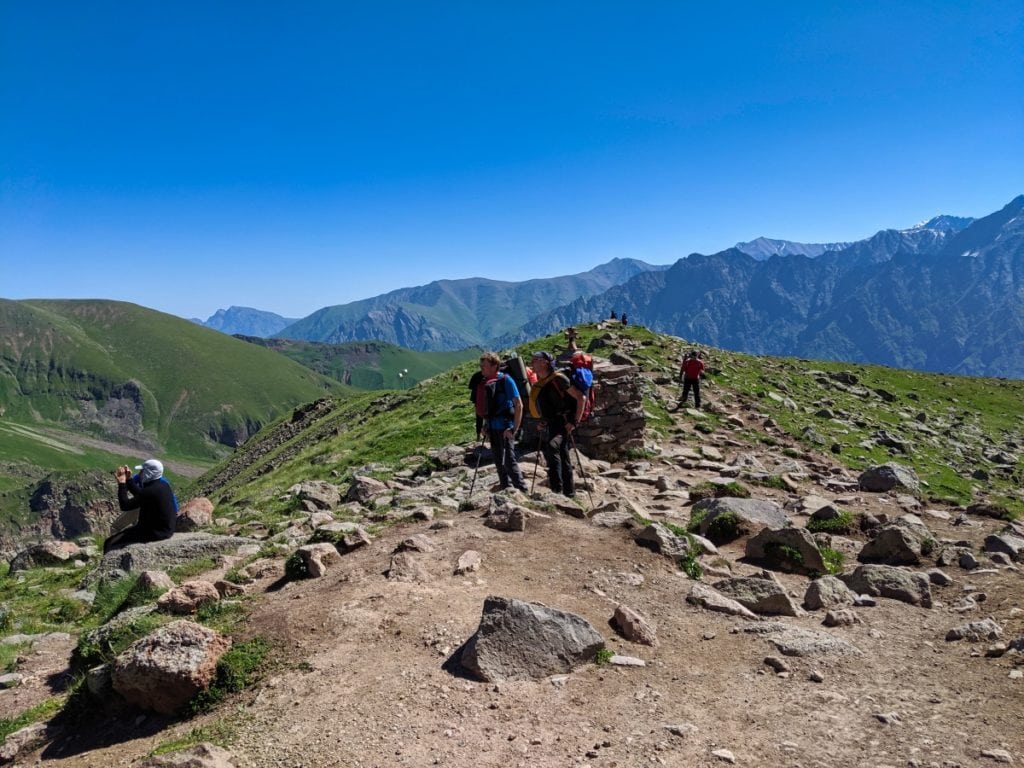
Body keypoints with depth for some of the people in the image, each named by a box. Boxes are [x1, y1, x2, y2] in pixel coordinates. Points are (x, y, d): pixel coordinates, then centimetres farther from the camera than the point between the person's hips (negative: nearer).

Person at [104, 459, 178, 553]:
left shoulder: (149, 491, -24)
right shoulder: (164, 485, 4)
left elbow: (125, 506, -16)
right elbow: (139, 495, 18)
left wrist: (121, 483, -11)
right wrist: (128, 479, 12)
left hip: (156, 532, -10)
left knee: (110, 544, -9)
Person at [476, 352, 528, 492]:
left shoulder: (505, 380, -11)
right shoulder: (484, 382, 9)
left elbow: (519, 405, -13)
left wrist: (514, 429, -17)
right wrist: (487, 424, 16)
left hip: (505, 428, -8)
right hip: (492, 427, 8)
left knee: (509, 461, -9)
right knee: (499, 461, 16)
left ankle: (522, 490, -2)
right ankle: (505, 487, 30)